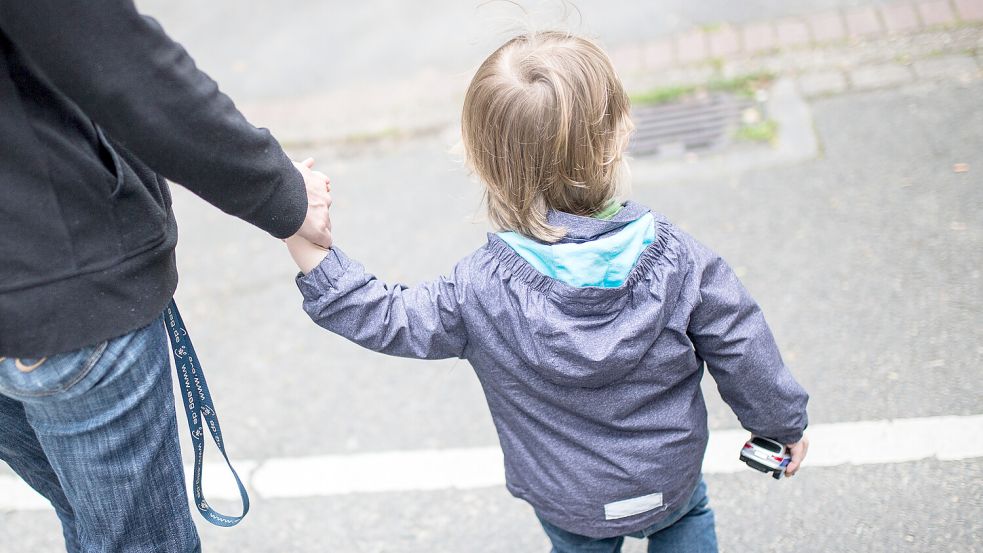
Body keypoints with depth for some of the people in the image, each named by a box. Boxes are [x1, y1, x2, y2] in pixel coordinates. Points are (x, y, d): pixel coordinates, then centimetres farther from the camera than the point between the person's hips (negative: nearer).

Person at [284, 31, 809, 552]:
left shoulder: (480, 292, -28)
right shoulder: (678, 260, -24)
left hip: (568, 504, 0)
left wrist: (304, 240, -20)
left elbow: (383, 319, -19)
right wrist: (784, 423, 7)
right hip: (670, 479, 1)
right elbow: (744, 354, -12)